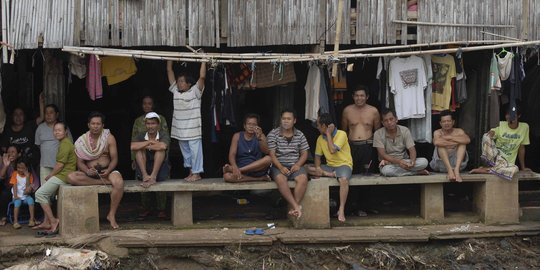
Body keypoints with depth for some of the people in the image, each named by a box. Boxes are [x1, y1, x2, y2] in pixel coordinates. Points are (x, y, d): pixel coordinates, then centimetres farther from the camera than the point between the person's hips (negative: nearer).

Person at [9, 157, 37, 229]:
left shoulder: (29, 175, 4)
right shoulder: (15, 174, 3)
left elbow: (29, 187, -7)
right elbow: (14, 185, -5)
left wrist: (27, 176, -16)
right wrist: (15, 196, -17)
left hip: (26, 196, 1)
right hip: (17, 196, -1)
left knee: (30, 199, -30)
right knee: (17, 202, -32)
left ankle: (32, 219, -28)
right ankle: (15, 221, -32)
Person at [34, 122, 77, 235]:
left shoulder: (65, 144, -14)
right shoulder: (64, 143, 20)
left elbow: (60, 164, -19)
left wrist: (50, 175, -6)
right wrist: (51, 176, 12)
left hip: (63, 176, -11)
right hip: (62, 175, 11)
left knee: (40, 193, -12)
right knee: (45, 194, 20)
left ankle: (53, 221, -14)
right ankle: (47, 222, 19)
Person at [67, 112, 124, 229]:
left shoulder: (109, 138, 1)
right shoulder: (82, 141, 3)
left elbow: (114, 159, -2)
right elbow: (80, 162, -1)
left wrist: (108, 171, -22)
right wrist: (87, 171, -23)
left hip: (107, 170, -1)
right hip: (89, 172, 2)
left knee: (119, 183, -35)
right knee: (70, 177, -29)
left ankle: (112, 215, -19)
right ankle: (105, 182, -25)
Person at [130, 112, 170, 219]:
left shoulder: (163, 136, -5)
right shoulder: (141, 136, 1)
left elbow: (163, 146, -31)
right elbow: (132, 147, -22)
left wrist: (145, 146, -18)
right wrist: (149, 142, -20)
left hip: (160, 167, -2)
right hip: (144, 167, 2)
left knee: (160, 149, -26)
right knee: (139, 149, -22)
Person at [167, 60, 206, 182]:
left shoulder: (195, 92, -3)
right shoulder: (175, 91, 10)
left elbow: (202, 76, -14)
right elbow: (169, 71, 11)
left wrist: (203, 61, -12)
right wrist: (170, 59, 8)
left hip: (193, 129, -6)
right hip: (180, 129, 6)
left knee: (195, 151, -3)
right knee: (185, 152, 12)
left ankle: (196, 173, 2)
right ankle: (191, 171, 20)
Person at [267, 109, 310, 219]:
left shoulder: (300, 135, 12)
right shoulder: (273, 134, 3)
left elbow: (304, 153, 13)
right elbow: (272, 154, -3)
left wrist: (298, 165, -8)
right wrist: (280, 167, -18)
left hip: (295, 165, 2)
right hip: (278, 165, -2)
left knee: (303, 178, -31)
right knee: (280, 179, -36)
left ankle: (292, 208, -28)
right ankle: (296, 206, -37)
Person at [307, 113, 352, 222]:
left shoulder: (341, 134, -12)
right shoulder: (320, 138, 8)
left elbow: (332, 150, -24)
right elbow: (318, 155, 9)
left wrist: (328, 133, -16)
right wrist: (317, 167, -11)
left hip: (344, 164, -6)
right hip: (329, 166, 6)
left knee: (344, 179, -39)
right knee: (308, 169, -13)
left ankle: (341, 210, -33)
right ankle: (330, 174, -21)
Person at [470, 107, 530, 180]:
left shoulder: (524, 127, -1)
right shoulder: (501, 125, -2)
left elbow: (521, 148, 6)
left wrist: (522, 167, 10)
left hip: (507, 162, 1)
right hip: (495, 156, -1)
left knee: (515, 169, -38)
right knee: (486, 137, -29)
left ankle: (484, 170, -19)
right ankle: (498, 167, -19)